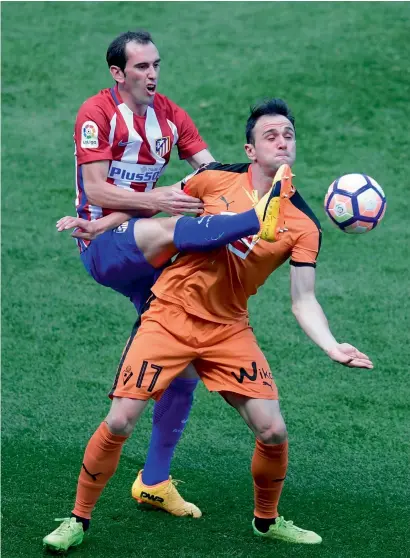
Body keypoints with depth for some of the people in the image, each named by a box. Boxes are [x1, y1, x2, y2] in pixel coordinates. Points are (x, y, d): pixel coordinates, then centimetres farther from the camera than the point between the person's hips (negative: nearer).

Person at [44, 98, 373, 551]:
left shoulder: (302, 224, -7)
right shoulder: (216, 179, -6)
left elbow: (303, 300, -8)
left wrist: (331, 347, -24)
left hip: (228, 330, 1)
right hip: (168, 315, -1)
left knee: (273, 432, -6)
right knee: (120, 423, -11)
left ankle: (266, 521, 23)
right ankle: (78, 520, 10)